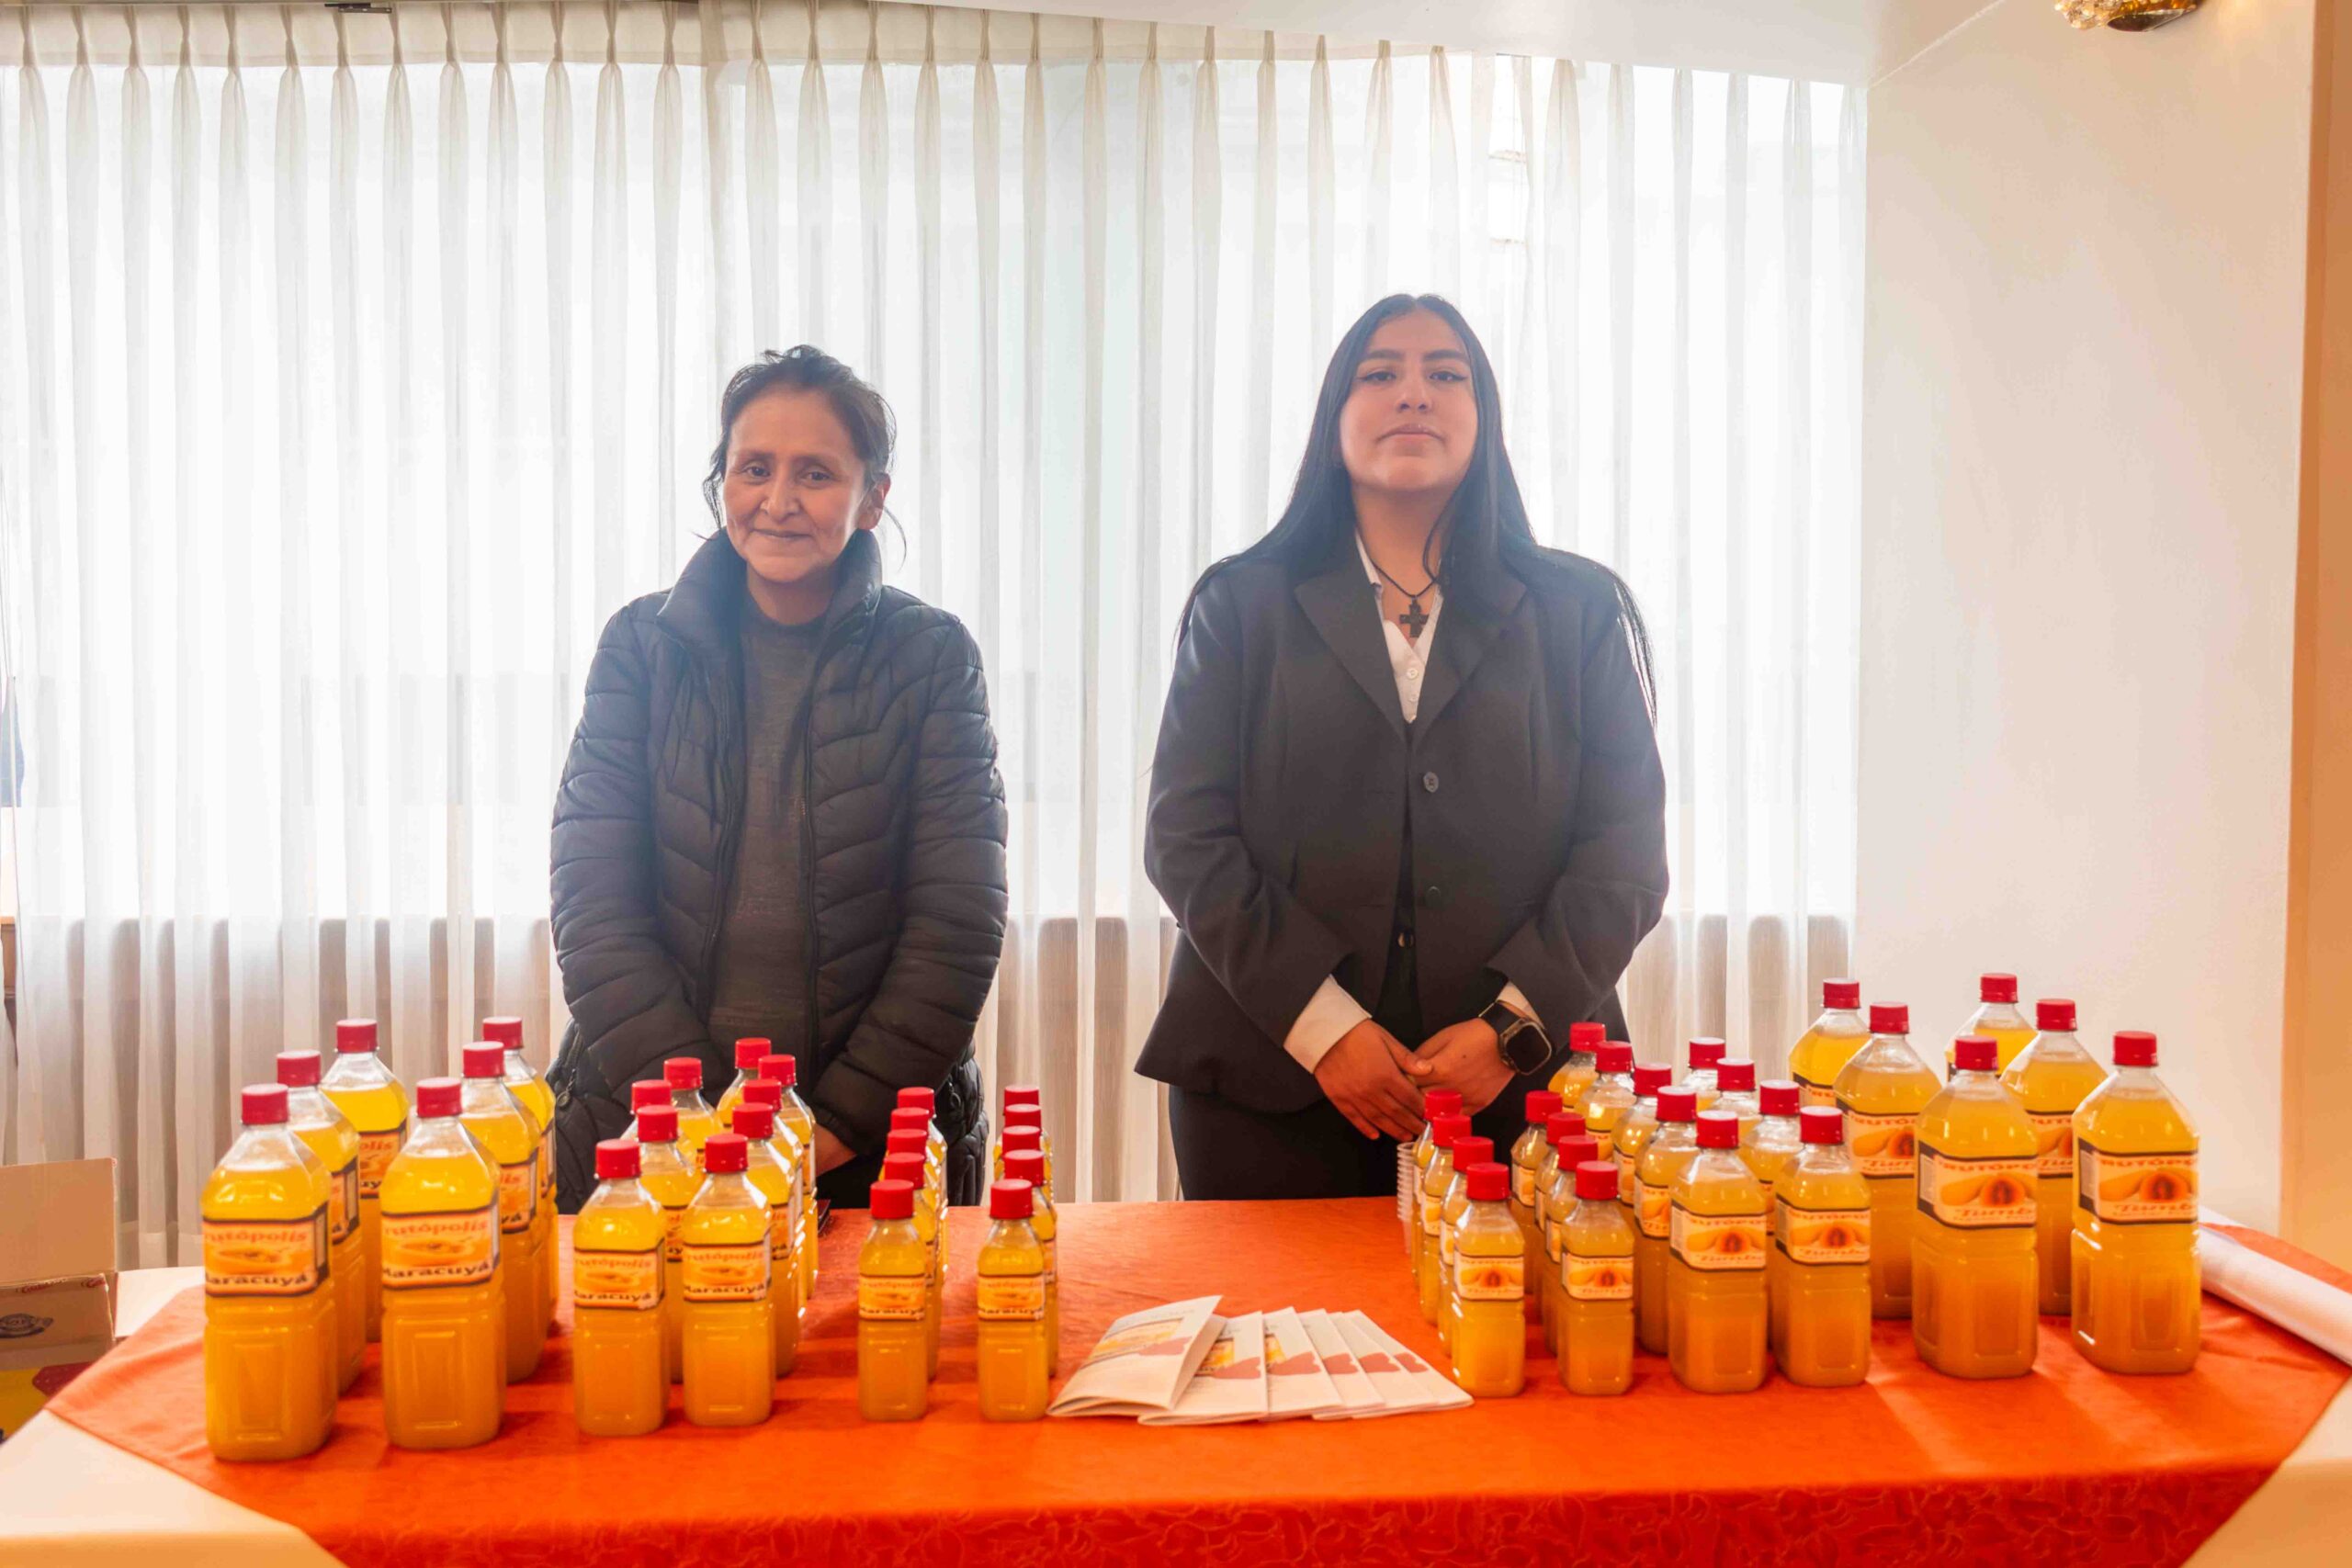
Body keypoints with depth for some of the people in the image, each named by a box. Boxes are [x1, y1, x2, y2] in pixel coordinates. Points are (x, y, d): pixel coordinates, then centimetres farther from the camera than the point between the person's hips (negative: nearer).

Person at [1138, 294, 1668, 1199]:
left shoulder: (1579, 609, 10)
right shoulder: (1241, 605, 9)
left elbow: (1626, 850, 4)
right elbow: (1186, 836, 0)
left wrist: (1512, 1028, -10)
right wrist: (1324, 1025, -10)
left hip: (1519, 1082, 0)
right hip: (1272, 1076, 0)